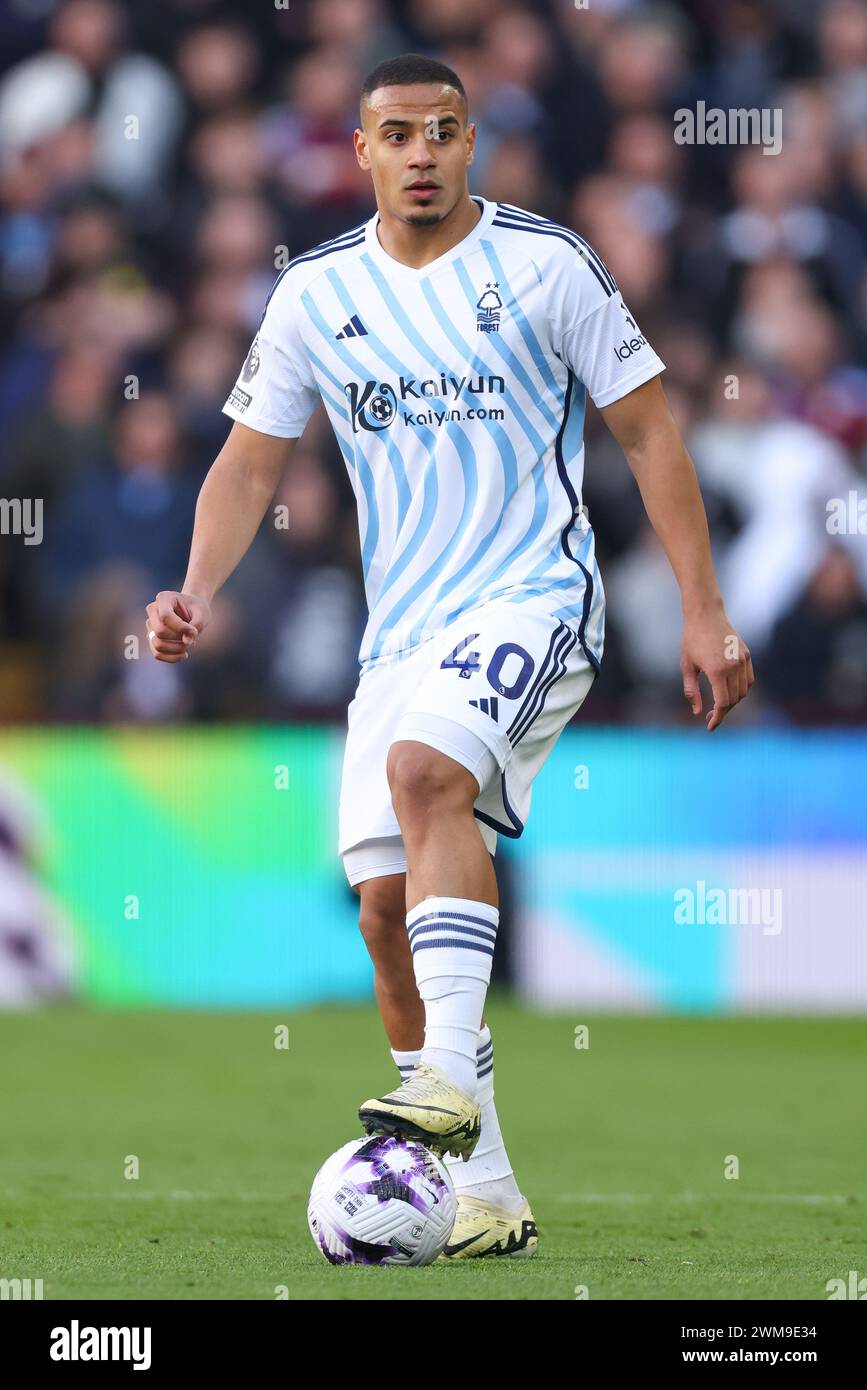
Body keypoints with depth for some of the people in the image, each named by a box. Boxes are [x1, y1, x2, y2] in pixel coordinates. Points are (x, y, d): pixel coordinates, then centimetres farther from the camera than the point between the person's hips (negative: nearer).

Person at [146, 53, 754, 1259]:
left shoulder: (545, 264, -4)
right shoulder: (317, 293, 6)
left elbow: (648, 432, 0)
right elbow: (250, 465, 10)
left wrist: (703, 610, -5)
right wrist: (197, 594, -8)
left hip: (534, 597, -5)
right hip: (399, 631, 5)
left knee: (425, 767, -33)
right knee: (386, 904, -2)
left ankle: (450, 1077, -38)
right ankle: (485, 1198, 7)